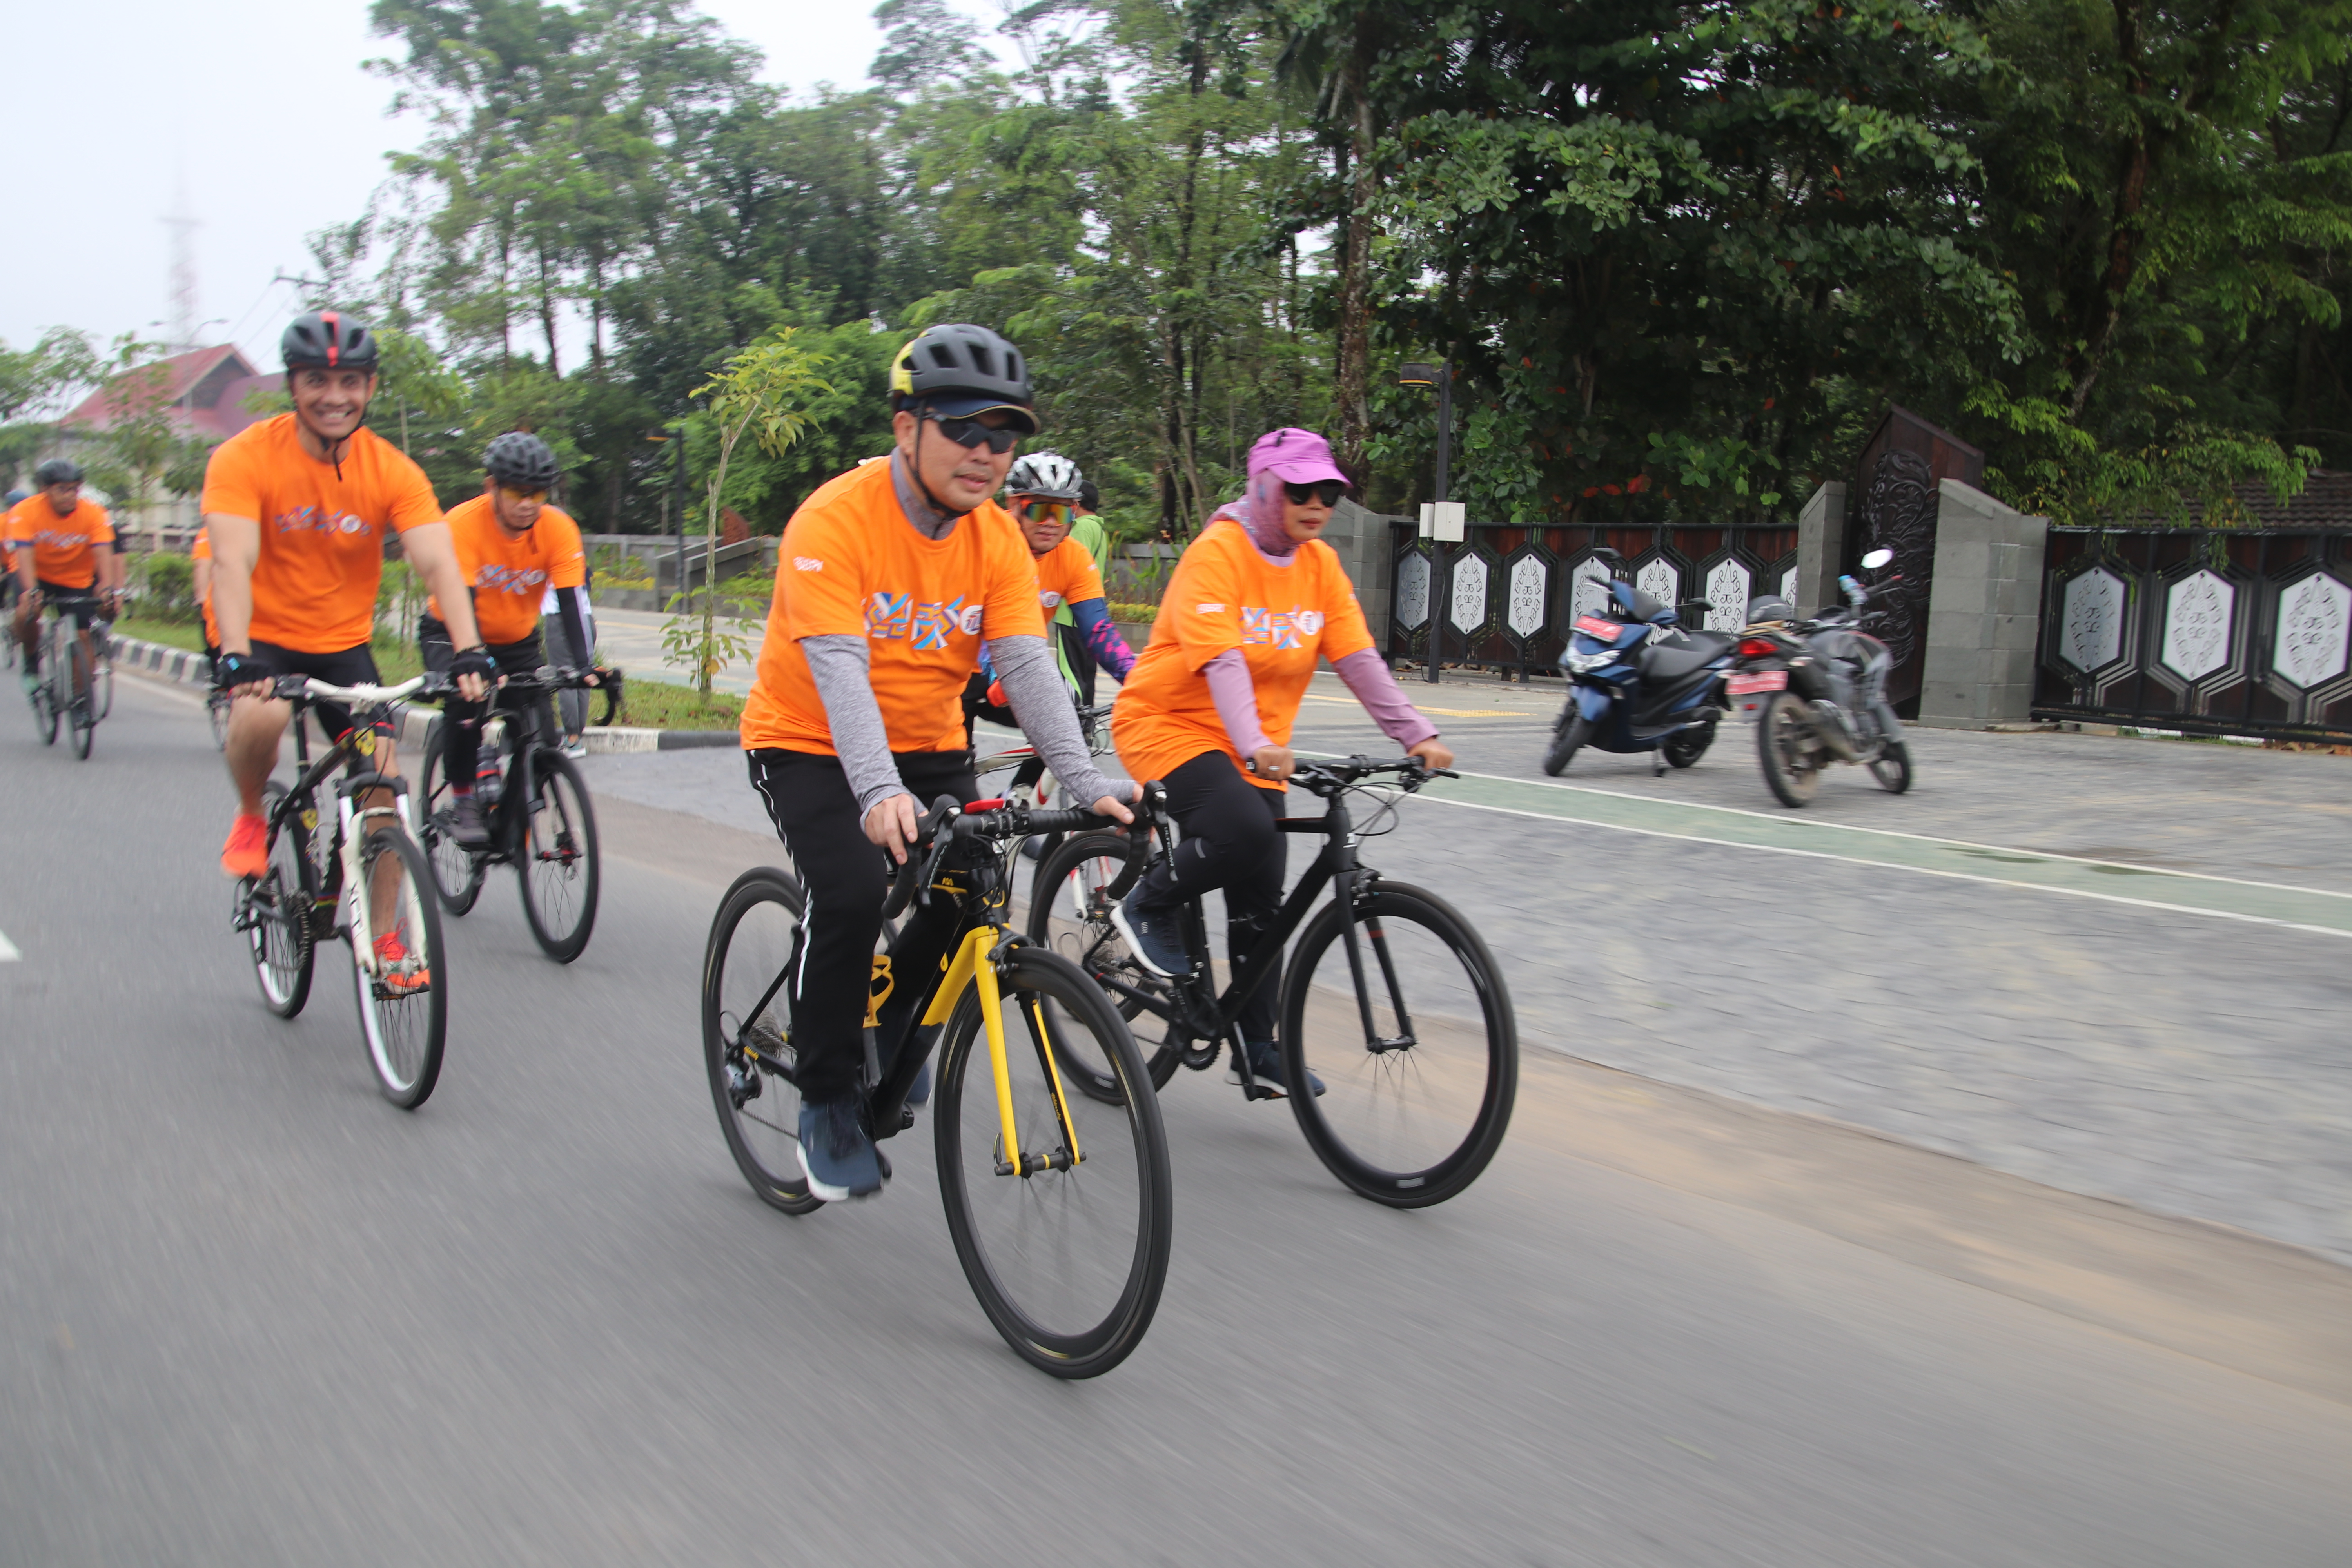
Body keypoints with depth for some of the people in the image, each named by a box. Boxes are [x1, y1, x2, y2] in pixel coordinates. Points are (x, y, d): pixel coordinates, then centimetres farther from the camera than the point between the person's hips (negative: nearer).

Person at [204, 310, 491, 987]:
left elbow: (438, 563, -20)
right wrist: (238, 658, -42)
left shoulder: (392, 471, -10)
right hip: (263, 637, -2)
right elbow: (233, 564, -27)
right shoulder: (245, 458, -16)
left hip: (344, 644, 2)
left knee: (383, 780, -9)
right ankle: (251, 817, 1)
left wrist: (470, 652, -36)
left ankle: (385, 940, 5)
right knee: (261, 717, -34)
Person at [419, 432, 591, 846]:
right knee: (467, 697, -32)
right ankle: (463, 802, -13)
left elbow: (572, 604, -26)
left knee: (541, 736, -13)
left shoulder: (559, 529, -20)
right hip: (450, 632, -3)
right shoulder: (463, 524, -27)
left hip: (518, 641, 3)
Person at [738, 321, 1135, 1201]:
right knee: (851, 892, -27)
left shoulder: (998, 540, -7)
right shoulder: (835, 519, -23)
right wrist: (879, 792, -47)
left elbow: (1027, 667, -16)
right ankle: (826, 1103, -5)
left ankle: (890, 1017, 21)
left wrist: (1086, 785, -30)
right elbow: (837, 667, -33)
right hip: (809, 744, -5)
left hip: (927, 749, 5)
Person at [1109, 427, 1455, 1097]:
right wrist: (1255, 746, -41)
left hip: (1255, 748, 7)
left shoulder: (1321, 564, 3)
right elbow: (1221, 660, -28)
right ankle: (1149, 907, -4)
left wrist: (1417, 735, -14)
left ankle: (1259, 1049, 14)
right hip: (1170, 723, -6)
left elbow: (1358, 657, -3)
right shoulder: (1217, 552, -17)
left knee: (1261, 897, 3)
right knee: (1245, 832, -31)